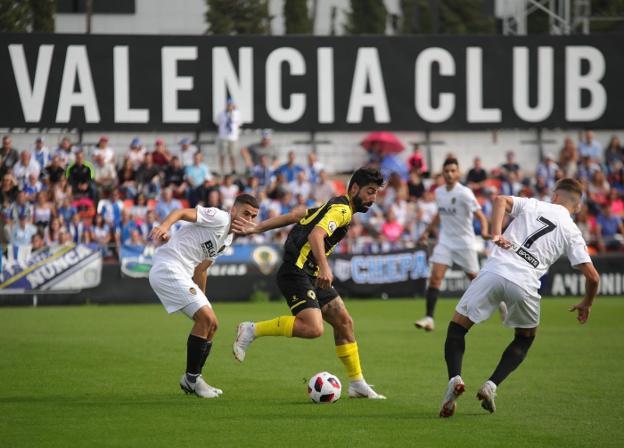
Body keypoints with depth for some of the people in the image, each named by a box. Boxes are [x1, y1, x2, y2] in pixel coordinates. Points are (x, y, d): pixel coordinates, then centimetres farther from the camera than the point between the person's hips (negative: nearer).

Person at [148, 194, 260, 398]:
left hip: (182, 275, 10)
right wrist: (164, 226, -40)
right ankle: (192, 378, -6)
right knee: (206, 318, -17)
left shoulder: (228, 239, 20)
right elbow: (182, 212, -21)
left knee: (210, 324, 11)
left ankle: (192, 380, 19)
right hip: (168, 268, -10)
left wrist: (201, 298, 30)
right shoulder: (219, 218, -9)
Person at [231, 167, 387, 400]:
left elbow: (293, 215, 16)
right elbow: (316, 235, -28)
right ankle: (252, 330, -12)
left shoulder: (334, 207, 20)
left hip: (310, 275, 11)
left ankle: (357, 384, 15)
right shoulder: (341, 210, -11)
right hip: (296, 273, -11)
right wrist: (324, 267, -41)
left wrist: (256, 228, 12)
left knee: (344, 321, 9)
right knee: (313, 328, -25)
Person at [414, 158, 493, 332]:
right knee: (435, 277, -12)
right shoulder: (439, 192, 4)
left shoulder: (464, 193, -16)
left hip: (464, 242, -4)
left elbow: (480, 215, -21)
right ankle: (429, 318, -15)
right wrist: (427, 231, 20)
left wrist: (484, 231, -39)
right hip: (445, 241, 4)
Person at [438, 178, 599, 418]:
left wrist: (496, 234, -3)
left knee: (457, 328, 12)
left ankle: (455, 378, -13)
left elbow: (500, 200, 1)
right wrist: (586, 304, 30)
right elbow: (592, 276, 13)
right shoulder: (572, 233, 17)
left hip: (494, 270, 0)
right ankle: (492, 385, 8)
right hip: (525, 284, 0)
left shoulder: (533, 205, 19)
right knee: (525, 339, 27)